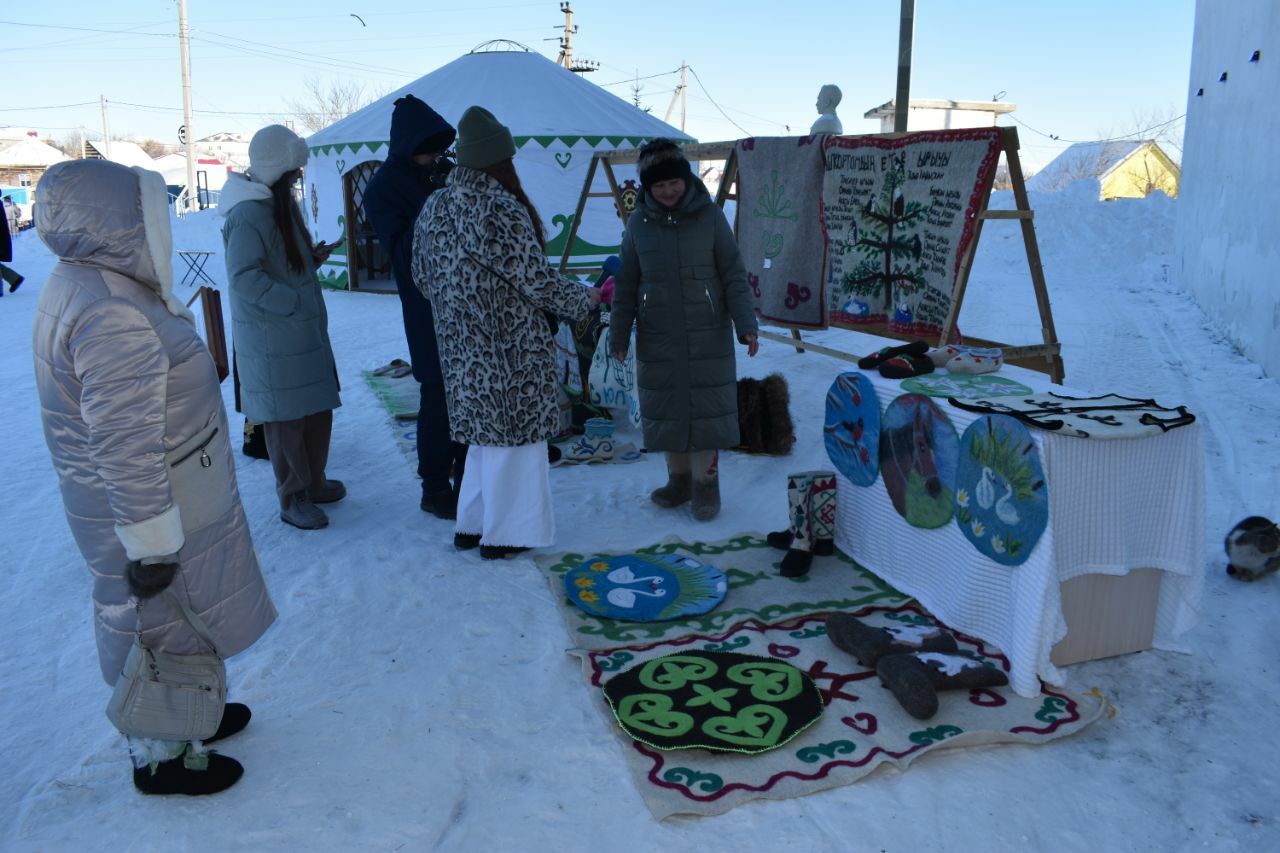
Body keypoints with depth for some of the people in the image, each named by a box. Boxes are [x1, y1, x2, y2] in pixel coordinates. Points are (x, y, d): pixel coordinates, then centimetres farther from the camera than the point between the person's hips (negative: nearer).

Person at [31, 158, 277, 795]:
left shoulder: (85, 283, 5)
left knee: (173, 624, 26)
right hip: (153, 510, -10)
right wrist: (152, 544, -22)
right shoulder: (113, 319, -29)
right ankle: (161, 757, 30)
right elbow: (127, 451, -29)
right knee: (164, 628, 9)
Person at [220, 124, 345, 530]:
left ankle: (313, 482, 32)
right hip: (272, 339, -9)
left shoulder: (280, 203, 11)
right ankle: (293, 499, 14)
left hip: (304, 332, 9)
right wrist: (295, 302, -22)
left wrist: (313, 258, 6)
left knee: (318, 409, 16)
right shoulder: (249, 215, -19)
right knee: (287, 419, 1)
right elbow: (244, 278, -24)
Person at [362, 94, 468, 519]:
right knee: (439, 400, 0)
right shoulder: (384, 188, -5)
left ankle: (468, 480, 27)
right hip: (430, 312, -5)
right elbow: (403, 249, -15)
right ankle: (436, 491, 15)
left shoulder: (445, 173, 10)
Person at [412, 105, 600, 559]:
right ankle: (503, 534, 16)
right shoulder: (502, 209, -19)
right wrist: (588, 297, -2)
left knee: (485, 431, 20)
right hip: (510, 347, -7)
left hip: (460, 346, 7)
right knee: (511, 434, 6)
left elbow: (422, 275, 11)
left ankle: (471, 524, 28)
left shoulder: (433, 208, 4)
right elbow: (537, 280, -17)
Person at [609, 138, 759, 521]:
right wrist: (619, 335, 3)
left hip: (708, 335, -2)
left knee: (706, 406, 2)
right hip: (657, 337, 2)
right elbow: (626, 284, 5)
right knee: (665, 406, 8)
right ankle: (679, 478, 24)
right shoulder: (638, 223, 0)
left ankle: (706, 482, 15)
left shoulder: (710, 216, -6)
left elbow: (733, 275, -4)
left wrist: (745, 324, -14)